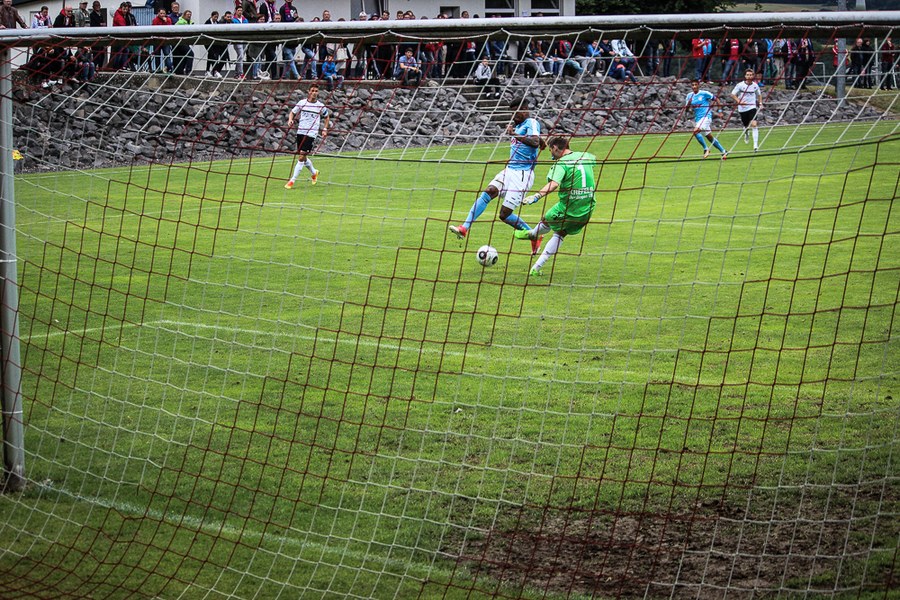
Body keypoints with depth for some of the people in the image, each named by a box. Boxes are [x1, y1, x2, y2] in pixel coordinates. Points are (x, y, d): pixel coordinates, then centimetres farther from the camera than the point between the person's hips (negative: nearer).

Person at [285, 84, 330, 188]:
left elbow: (327, 117, 18)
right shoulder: (302, 103, 4)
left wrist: (325, 129, 10)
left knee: (301, 157, -12)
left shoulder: (321, 106, 2)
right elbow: (292, 112, 14)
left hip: (311, 134, -3)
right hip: (300, 132, 3)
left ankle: (292, 180, -8)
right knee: (302, 157, 14)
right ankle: (314, 173, 40)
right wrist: (290, 120, -7)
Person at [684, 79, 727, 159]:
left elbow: (715, 100, 3)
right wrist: (688, 103, -12)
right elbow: (686, 108, 6)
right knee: (710, 137, 11)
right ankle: (723, 152, 22)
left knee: (696, 131, -27)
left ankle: (706, 149, -14)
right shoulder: (690, 96, 8)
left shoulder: (704, 93, -5)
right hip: (697, 118, 6)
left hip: (706, 116, -6)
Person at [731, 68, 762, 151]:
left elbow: (759, 95, 20)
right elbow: (733, 94, -4)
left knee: (754, 124, -17)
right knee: (746, 126, 11)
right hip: (742, 108, 0)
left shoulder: (755, 85, 3)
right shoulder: (740, 85, -6)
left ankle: (756, 145, -19)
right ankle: (746, 132, 52)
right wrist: (739, 101, -18)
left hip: (752, 107, 0)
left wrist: (760, 103, 5)